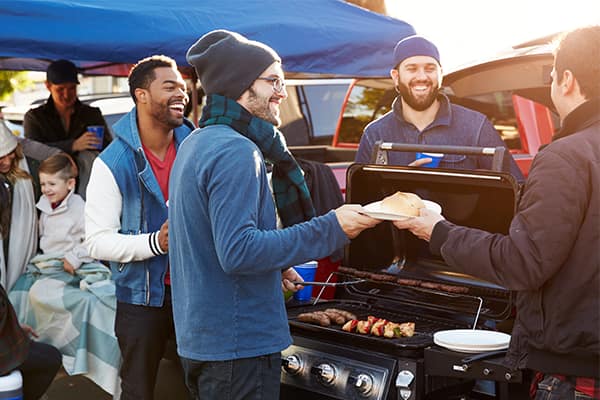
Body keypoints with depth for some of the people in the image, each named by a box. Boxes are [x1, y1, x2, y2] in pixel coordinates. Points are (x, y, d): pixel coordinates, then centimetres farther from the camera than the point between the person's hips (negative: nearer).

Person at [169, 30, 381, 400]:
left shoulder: (198, 145, 14)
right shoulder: (235, 151, -19)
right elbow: (238, 251, -27)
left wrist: (273, 268, 17)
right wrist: (330, 229, -24)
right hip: (237, 344, -10)